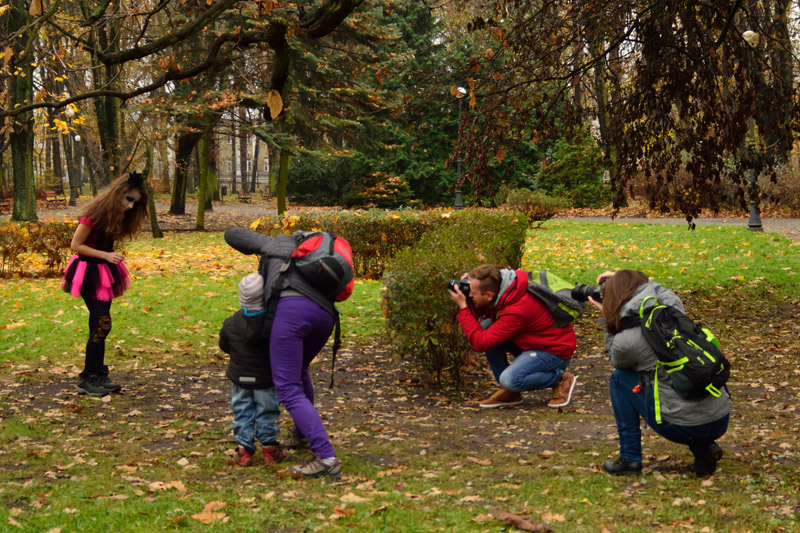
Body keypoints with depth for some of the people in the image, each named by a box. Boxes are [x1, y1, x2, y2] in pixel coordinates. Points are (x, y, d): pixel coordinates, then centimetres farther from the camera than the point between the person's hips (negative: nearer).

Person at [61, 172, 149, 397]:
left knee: (99, 324, 12)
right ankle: (86, 380, -2)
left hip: (104, 272, 8)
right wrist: (106, 256, -22)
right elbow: (75, 245, -18)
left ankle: (98, 375, 19)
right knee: (102, 324, -10)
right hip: (89, 273, -8)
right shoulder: (94, 214, -22)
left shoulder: (118, 216, 2)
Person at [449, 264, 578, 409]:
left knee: (510, 379, -31)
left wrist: (463, 307, -27)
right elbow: (481, 313, 5)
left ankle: (562, 378, -3)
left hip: (555, 351, -9)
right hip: (532, 342, 9)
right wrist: (467, 296, -14)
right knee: (485, 325, -8)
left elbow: (480, 343, -31)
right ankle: (508, 392, 1)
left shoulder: (518, 310, -34)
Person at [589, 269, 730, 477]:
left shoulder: (624, 341, -11)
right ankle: (704, 449, 15)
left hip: (684, 427, -5)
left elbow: (615, 361, 16)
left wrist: (608, 316, 16)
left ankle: (629, 459, 17)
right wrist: (620, 280, 27)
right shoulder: (673, 305, 3)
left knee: (619, 378, 12)